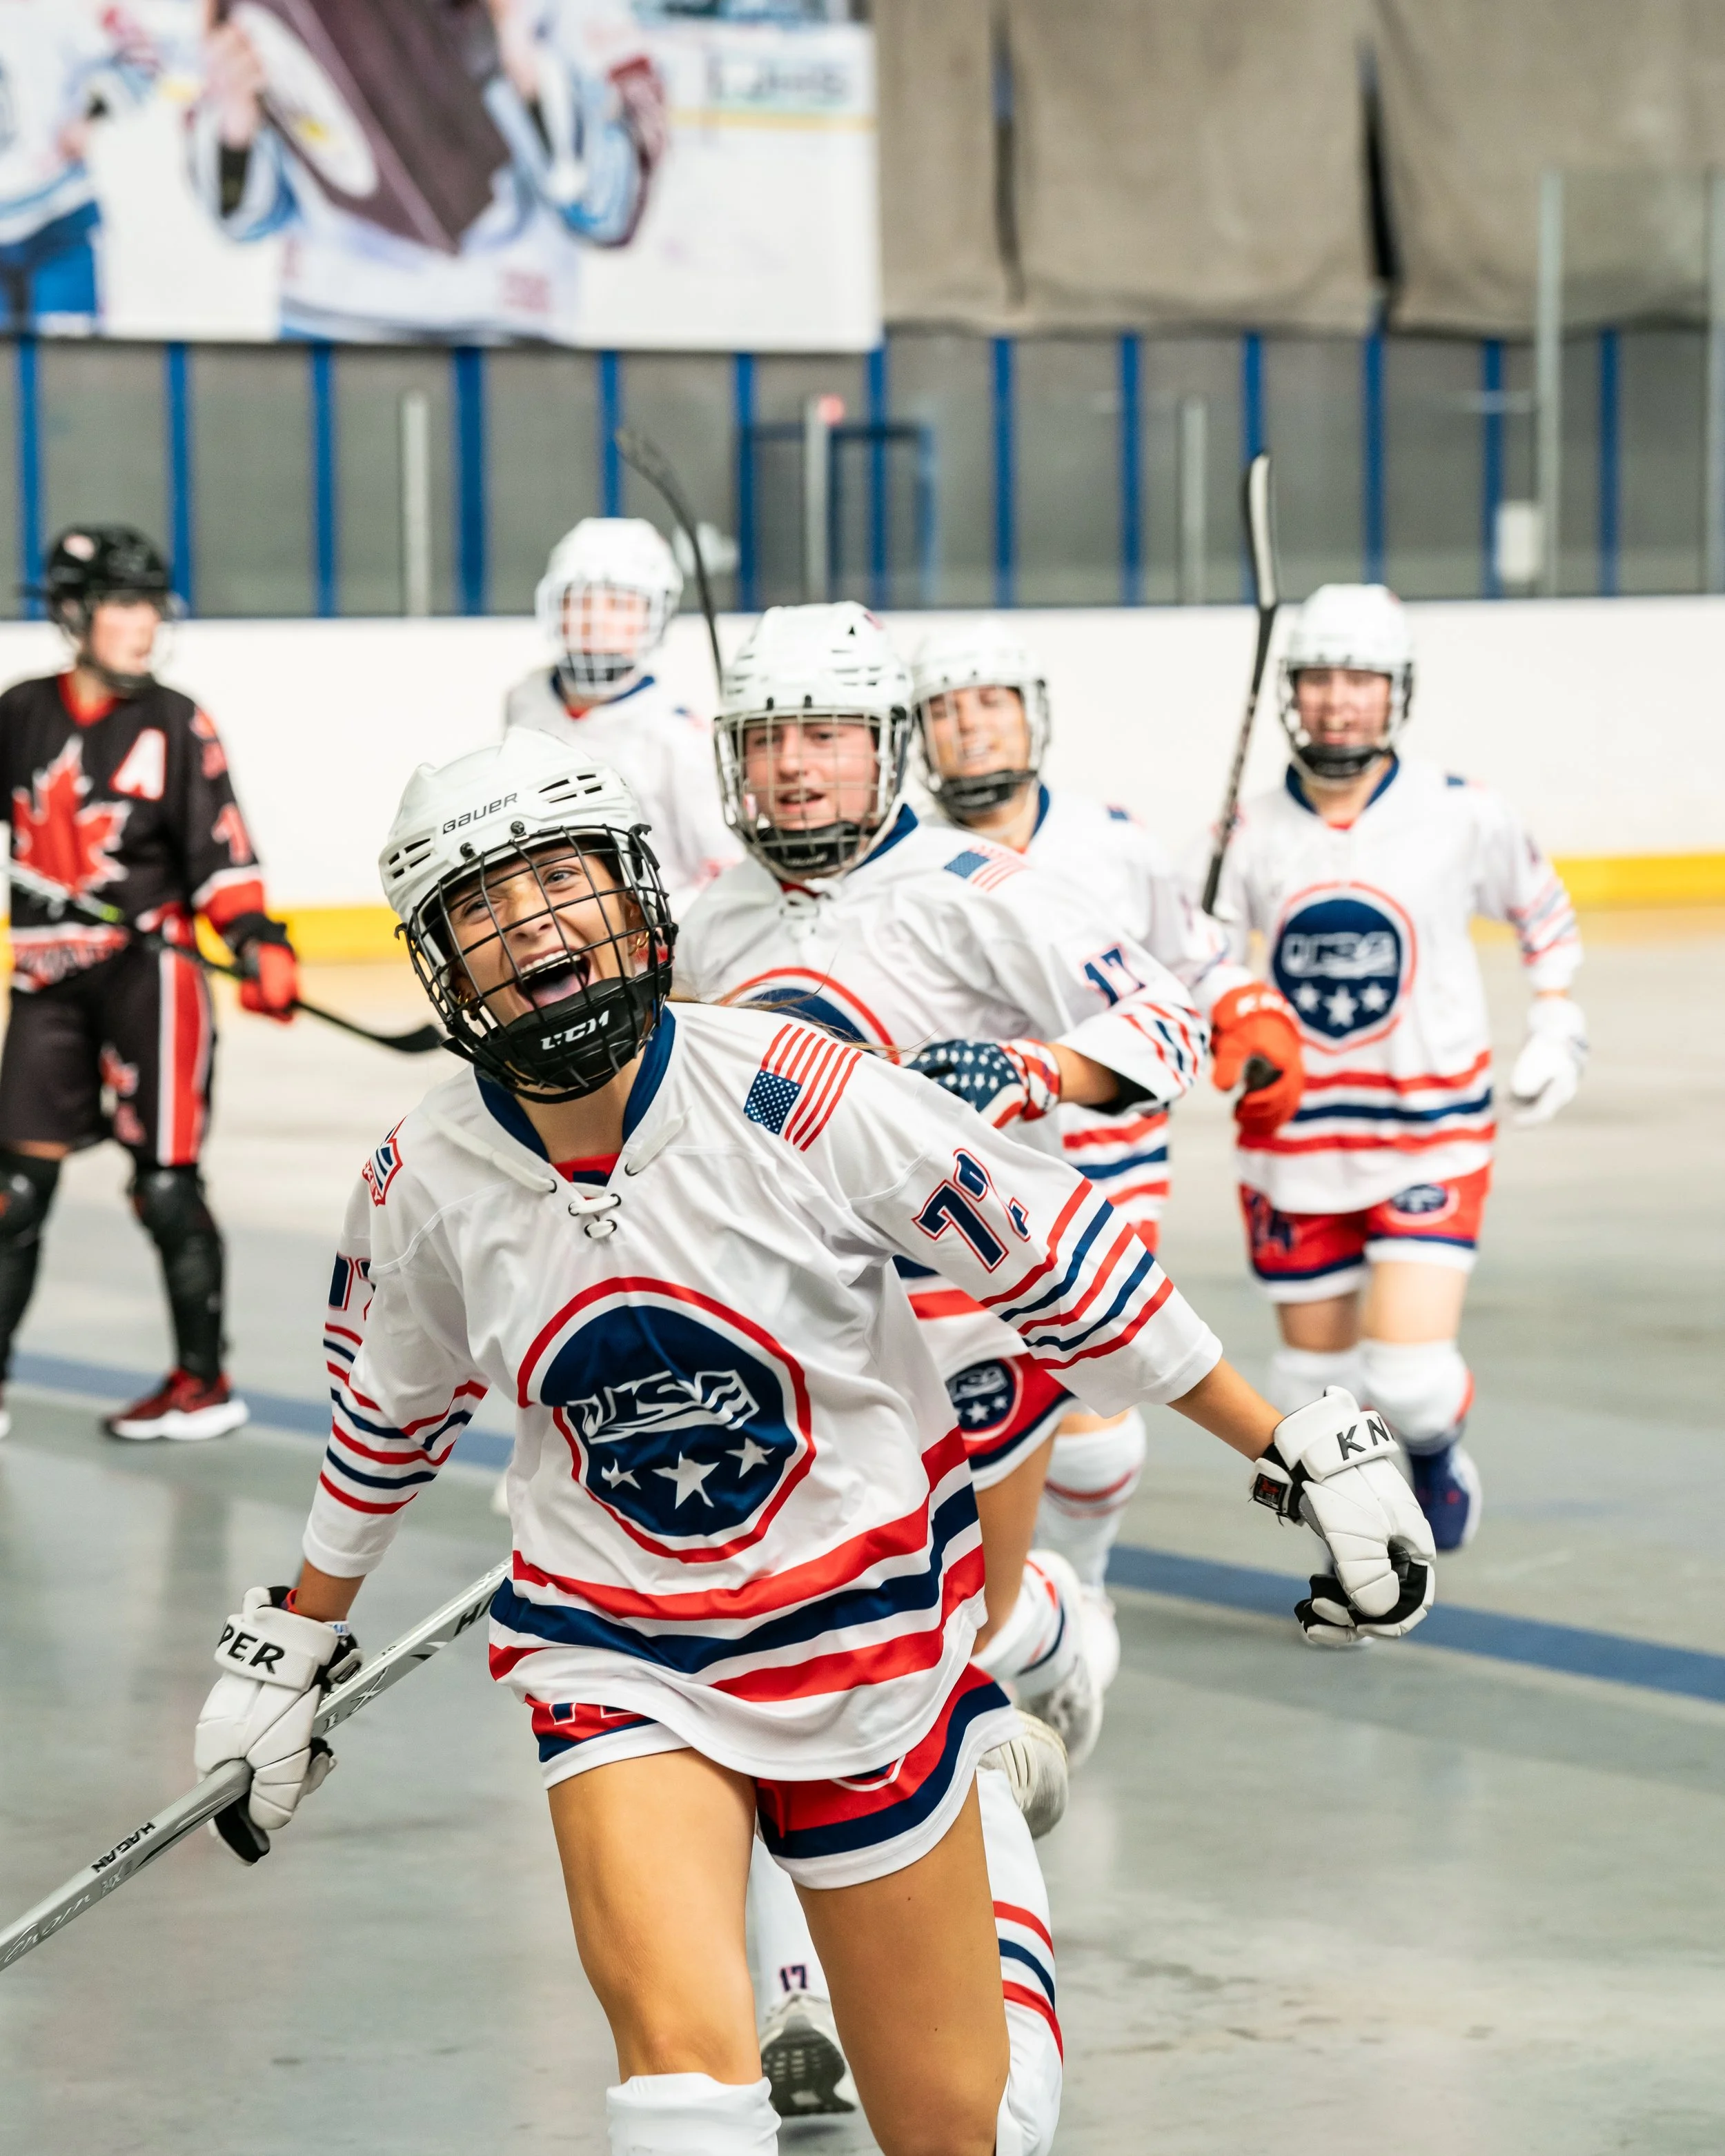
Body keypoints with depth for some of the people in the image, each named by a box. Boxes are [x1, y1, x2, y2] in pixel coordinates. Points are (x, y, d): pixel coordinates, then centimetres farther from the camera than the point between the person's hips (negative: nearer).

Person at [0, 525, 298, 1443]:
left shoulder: (176, 724, -1)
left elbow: (220, 852, -6)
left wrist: (258, 942, -18)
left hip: (148, 972, -3)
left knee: (165, 1184, 0)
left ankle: (204, 1382, 10)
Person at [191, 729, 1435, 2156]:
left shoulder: (798, 1098, -20)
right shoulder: (426, 1182, -9)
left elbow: (1061, 1261, -11)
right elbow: (388, 1418, 11)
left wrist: (1304, 1451, -6)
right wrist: (292, 1645, 21)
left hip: (867, 1628, -1)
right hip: (617, 1654, 1)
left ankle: (979, 1859, 42)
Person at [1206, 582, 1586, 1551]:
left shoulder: (1465, 816, -7)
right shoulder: (1252, 833, -3)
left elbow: (1544, 912, 12)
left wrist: (1558, 1026, 7)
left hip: (1431, 1135, -2)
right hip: (1295, 1137, 2)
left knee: (1409, 1378, -15)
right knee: (1316, 1370, 11)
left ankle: (1435, 1447, 21)